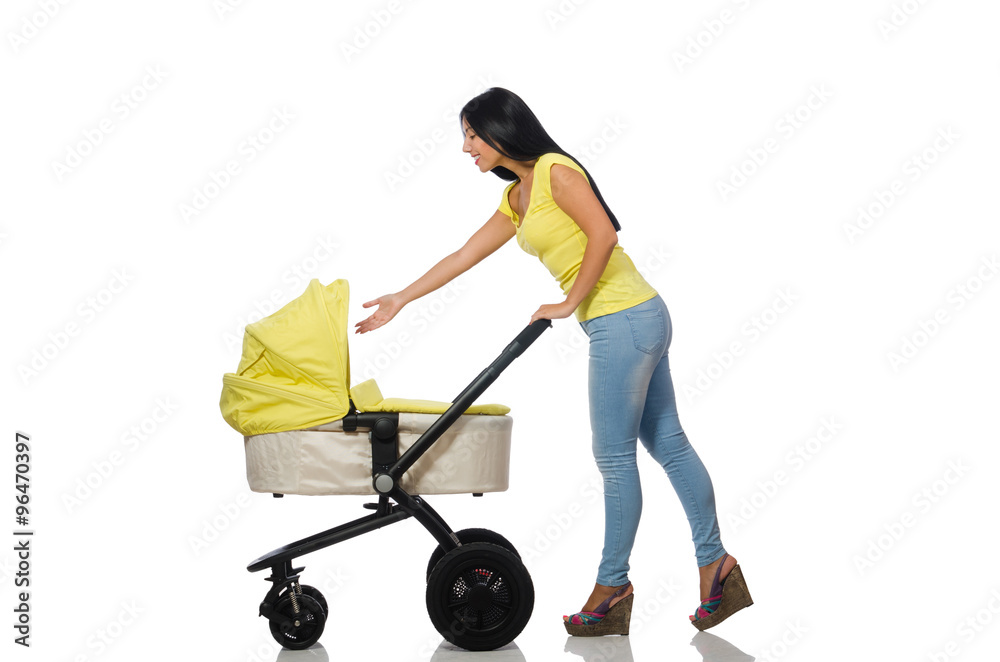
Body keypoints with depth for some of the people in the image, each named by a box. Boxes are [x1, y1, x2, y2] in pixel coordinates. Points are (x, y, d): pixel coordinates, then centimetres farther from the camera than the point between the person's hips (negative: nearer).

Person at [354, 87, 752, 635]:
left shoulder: (555, 171, -10)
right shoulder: (516, 198, 17)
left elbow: (603, 233, -21)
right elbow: (463, 256, 22)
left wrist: (570, 303, -14)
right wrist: (400, 300, 24)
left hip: (623, 321, -10)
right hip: (637, 321, 10)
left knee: (615, 456, -3)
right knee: (667, 443, 11)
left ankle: (612, 584, 6)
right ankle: (714, 564, 17)